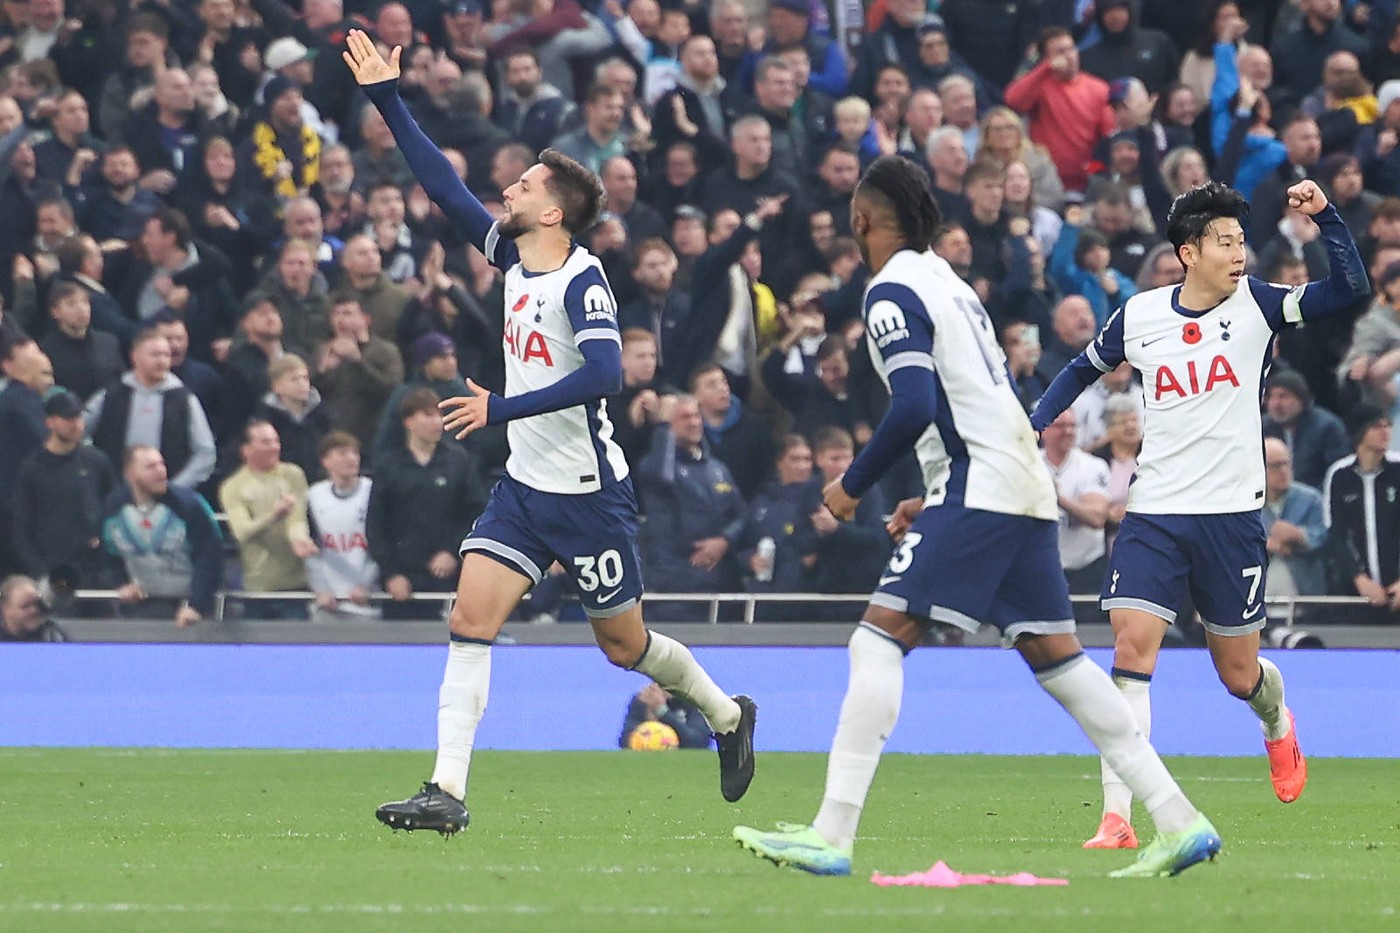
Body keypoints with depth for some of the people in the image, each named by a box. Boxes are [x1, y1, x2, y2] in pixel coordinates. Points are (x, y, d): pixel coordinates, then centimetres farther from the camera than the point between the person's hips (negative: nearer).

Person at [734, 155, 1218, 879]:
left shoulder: (893, 291, -6)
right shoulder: (948, 282, 22)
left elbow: (914, 406, -19)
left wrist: (854, 484, -7)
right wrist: (933, 503, 25)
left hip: (979, 486, -9)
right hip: (1025, 488, 9)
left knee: (880, 640, -12)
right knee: (1055, 656, 11)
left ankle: (832, 837, -21)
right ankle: (1180, 822, 8)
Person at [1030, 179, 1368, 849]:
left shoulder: (1254, 305, -2)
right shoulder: (1139, 316, 1)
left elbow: (1349, 287, -12)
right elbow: (1084, 368, 20)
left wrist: (1323, 215, -24)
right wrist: (1033, 428, 8)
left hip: (1232, 516, 0)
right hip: (1153, 513, 0)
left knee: (1239, 673, 9)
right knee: (1131, 647, -15)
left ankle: (1278, 725, 47)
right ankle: (1117, 819, -15)